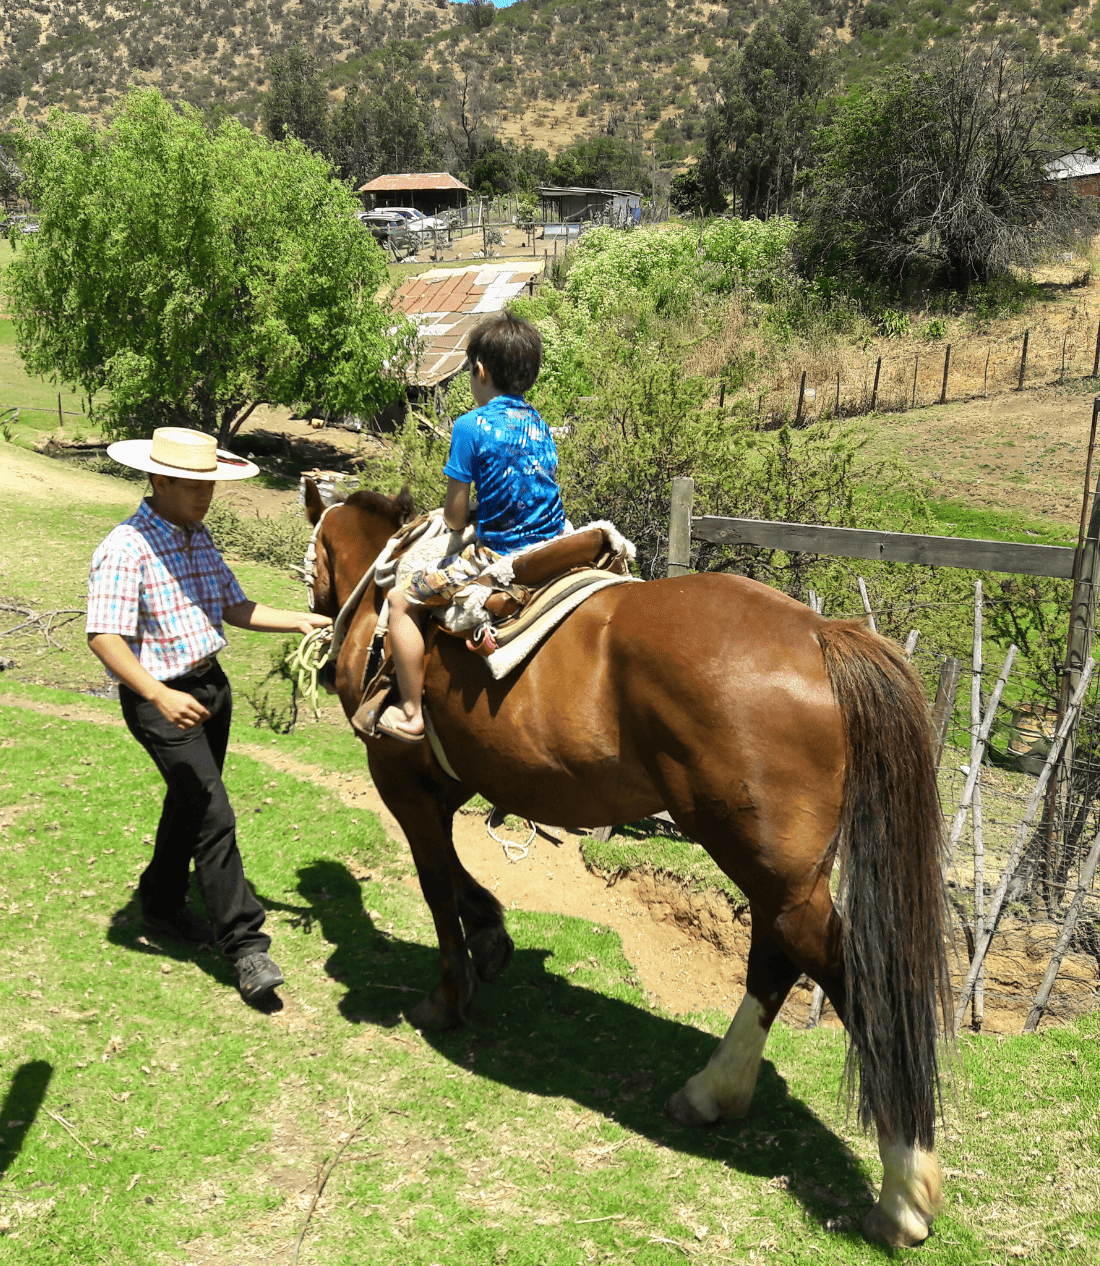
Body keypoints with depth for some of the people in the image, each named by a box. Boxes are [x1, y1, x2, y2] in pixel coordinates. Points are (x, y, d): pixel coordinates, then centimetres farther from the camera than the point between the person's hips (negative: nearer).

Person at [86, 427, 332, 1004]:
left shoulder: (199, 538, 8)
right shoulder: (126, 548, -19)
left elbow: (234, 608, 13)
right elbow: (105, 637, -25)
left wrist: (300, 621, 1)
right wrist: (161, 696, -36)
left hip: (210, 685, 9)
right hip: (161, 699, -8)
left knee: (189, 804, 20)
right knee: (213, 815, -10)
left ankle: (162, 906, 40)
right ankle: (245, 945, -3)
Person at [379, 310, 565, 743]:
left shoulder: (472, 426, -10)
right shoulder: (540, 424, 10)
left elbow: (455, 517, -8)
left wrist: (458, 517, 15)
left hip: (498, 558, -7)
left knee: (402, 598, 6)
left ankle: (410, 712, 8)